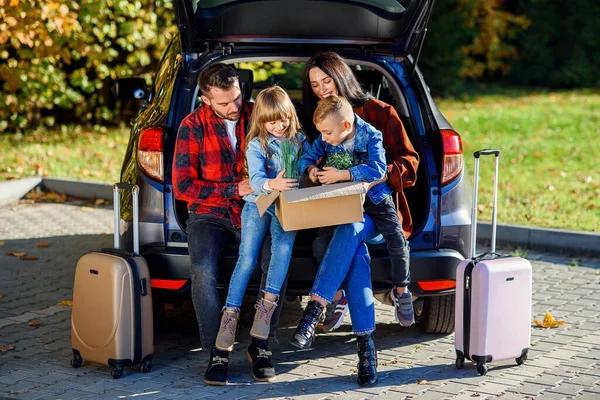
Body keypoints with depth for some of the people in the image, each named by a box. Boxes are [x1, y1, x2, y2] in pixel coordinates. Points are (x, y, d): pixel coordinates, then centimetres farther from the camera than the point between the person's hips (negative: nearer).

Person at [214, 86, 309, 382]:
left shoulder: (299, 141, 13)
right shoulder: (256, 145, 2)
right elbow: (256, 178, -13)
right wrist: (272, 184, -34)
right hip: (258, 203, -1)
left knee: (283, 246, -28)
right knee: (247, 257, -16)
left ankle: (267, 306, -31)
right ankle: (230, 315, -17)